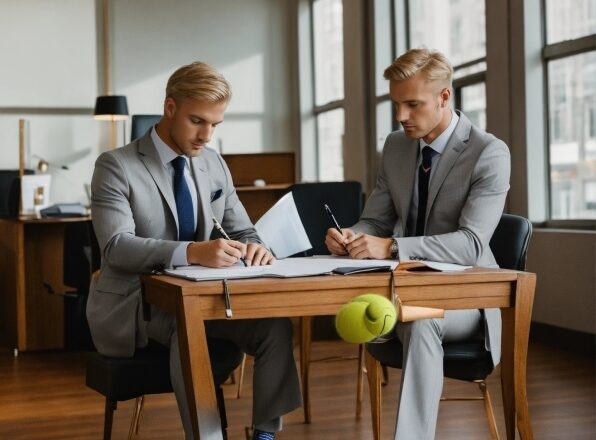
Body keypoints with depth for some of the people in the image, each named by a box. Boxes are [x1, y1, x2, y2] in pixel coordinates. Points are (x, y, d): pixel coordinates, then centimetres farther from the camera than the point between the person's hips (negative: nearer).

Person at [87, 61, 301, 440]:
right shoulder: (116, 166, -10)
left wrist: (254, 247, -18)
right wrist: (191, 252, -40)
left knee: (275, 322, -21)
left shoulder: (215, 165, 8)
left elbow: (243, 231, 10)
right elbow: (116, 247, -23)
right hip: (134, 305, -5)